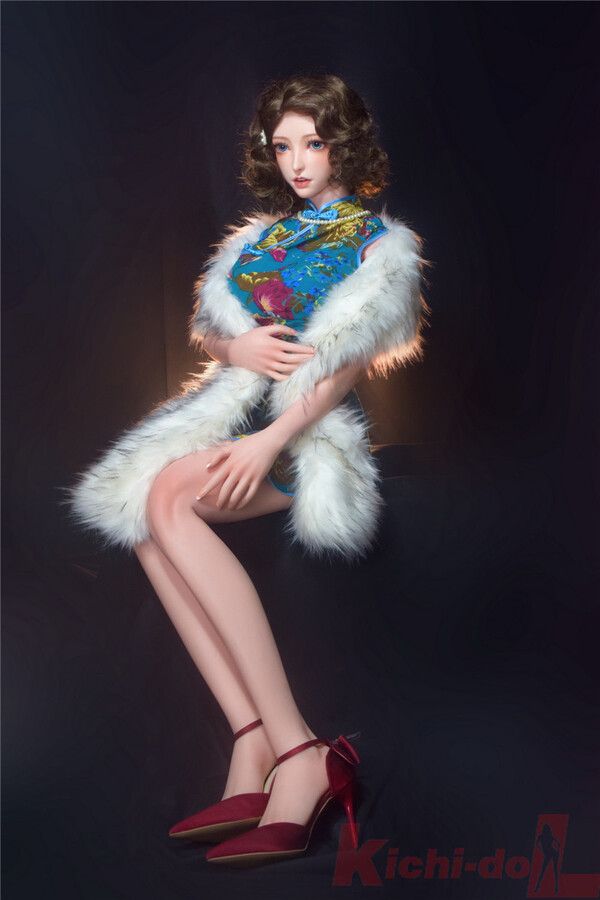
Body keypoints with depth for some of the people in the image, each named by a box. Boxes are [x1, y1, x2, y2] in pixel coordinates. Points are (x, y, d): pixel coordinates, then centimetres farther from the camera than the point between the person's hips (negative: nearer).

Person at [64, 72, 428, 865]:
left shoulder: (376, 240, 8)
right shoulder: (265, 235, 26)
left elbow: (350, 359, -7)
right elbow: (204, 328, 20)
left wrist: (271, 440, -21)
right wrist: (237, 346, -5)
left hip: (316, 428, -6)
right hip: (241, 413, 6)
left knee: (170, 495, -33)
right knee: (144, 515, -26)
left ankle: (293, 753, -33)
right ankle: (258, 749, -29)